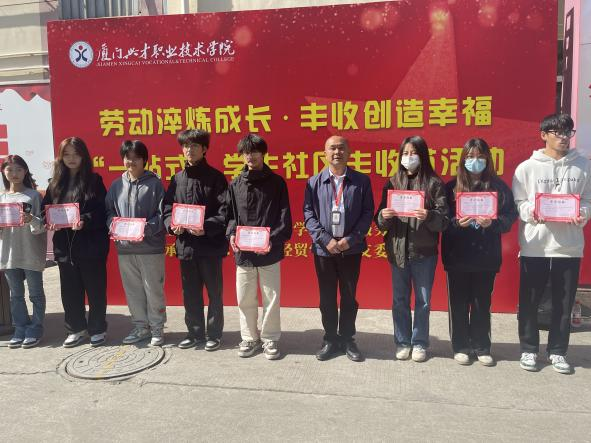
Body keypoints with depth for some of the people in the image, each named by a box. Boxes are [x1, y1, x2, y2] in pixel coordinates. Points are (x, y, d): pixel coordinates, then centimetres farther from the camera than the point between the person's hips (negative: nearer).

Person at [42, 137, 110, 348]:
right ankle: (76, 329, 26)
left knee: (95, 289, 5)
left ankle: (97, 329, 19)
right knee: (70, 290, 11)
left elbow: (103, 211, -7)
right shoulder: (55, 183, 12)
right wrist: (49, 222, -11)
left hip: (91, 244, -4)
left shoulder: (94, 180, -1)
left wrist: (85, 221, -23)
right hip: (64, 245, 4)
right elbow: (45, 209, 10)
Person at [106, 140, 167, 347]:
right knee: (133, 290, 14)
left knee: (153, 290, 4)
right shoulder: (117, 185, 10)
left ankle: (157, 328, 18)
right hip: (124, 247, 5)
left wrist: (145, 230, -20)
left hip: (150, 247, -4)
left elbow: (162, 215, -7)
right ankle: (140, 326, 28)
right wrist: (114, 226, -6)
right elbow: (109, 211, 13)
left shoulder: (154, 183, -4)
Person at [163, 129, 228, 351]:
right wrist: (172, 225, -10)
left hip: (210, 244, -4)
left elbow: (225, 211, -10)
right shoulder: (177, 179, 10)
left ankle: (214, 334, 22)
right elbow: (167, 209, 10)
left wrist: (206, 227, -23)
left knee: (214, 293, 7)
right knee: (190, 294, 14)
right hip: (185, 244, 4)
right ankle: (195, 332, 29)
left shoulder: (215, 177, -3)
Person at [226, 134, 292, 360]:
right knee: (245, 299, 10)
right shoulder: (235, 185, 8)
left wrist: (273, 241, -17)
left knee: (271, 298, 5)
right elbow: (230, 215, 9)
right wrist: (232, 235, -11)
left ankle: (270, 339, 22)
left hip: (269, 252, -2)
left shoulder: (276, 182, 1)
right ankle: (249, 338, 27)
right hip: (242, 253, 2)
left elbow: (284, 217, -3)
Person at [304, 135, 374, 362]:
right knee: (327, 298, 9)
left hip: (351, 248, 0)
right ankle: (330, 340, 24)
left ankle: (348, 340, 25)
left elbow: (367, 213, -1)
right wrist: (325, 240, -12)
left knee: (349, 297, 10)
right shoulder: (314, 182, 4)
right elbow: (308, 214, -1)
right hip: (323, 249, 1)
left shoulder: (362, 180, 3)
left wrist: (350, 239, -12)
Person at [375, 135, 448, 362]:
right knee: (400, 300, 11)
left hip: (424, 252, -2)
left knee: (422, 301, 9)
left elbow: (444, 220, -6)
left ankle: (420, 343, 25)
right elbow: (381, 222, 6)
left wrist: (429, 216, -26)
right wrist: (384, 216, -16)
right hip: (397, 251, 2)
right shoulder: (392, 183, 6)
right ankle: (402, 342, 26)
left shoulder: (434, 183, -2)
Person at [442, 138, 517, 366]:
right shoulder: (451, 187, 3)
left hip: (486, 255, 0)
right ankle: (460, 347, 21)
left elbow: (510, 216, -1)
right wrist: (457, 222, -19)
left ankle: (482, 347, 24)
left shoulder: (499, 186, 4)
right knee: (459, 303, 8)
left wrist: (492, 223, -19)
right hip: (457, 256, 0)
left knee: (482, 303, 10)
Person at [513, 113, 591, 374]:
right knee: (529, 302, 7)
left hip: (569, 246, 2)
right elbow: (517, 203, 0)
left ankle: (557, 351, 27)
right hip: (534, 246, -1)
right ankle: (529, 349, 23)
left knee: (564, 304, 11)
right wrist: (531, 212, -20)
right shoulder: (527, 167, -1)